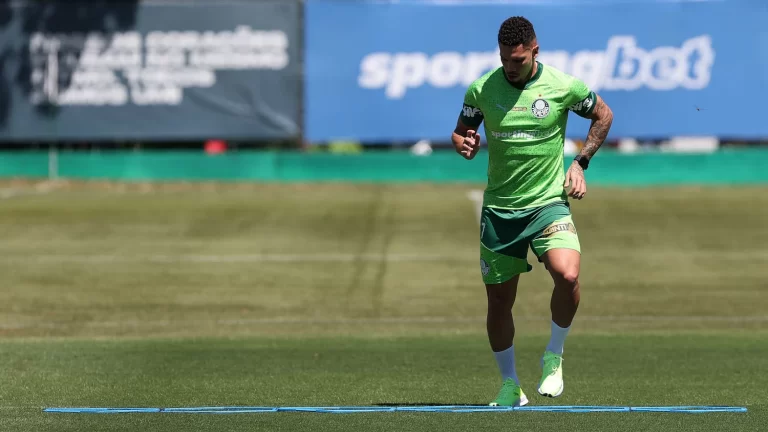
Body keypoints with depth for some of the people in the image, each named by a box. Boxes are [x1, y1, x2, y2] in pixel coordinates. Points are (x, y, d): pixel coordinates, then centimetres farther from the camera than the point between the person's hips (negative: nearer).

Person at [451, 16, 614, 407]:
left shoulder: (563, 86, -7)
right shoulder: (482, 89, -3)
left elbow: (603, 115, 11)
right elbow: (460, 132, 11)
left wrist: (580, 163, 2)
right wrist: (464, 144, -13)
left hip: (548, 202, -2)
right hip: (498, 209, 2)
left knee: (567, 275, -27)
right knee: (499, 301, 5)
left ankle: (553, 356, -2)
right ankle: (510, 386, 23)